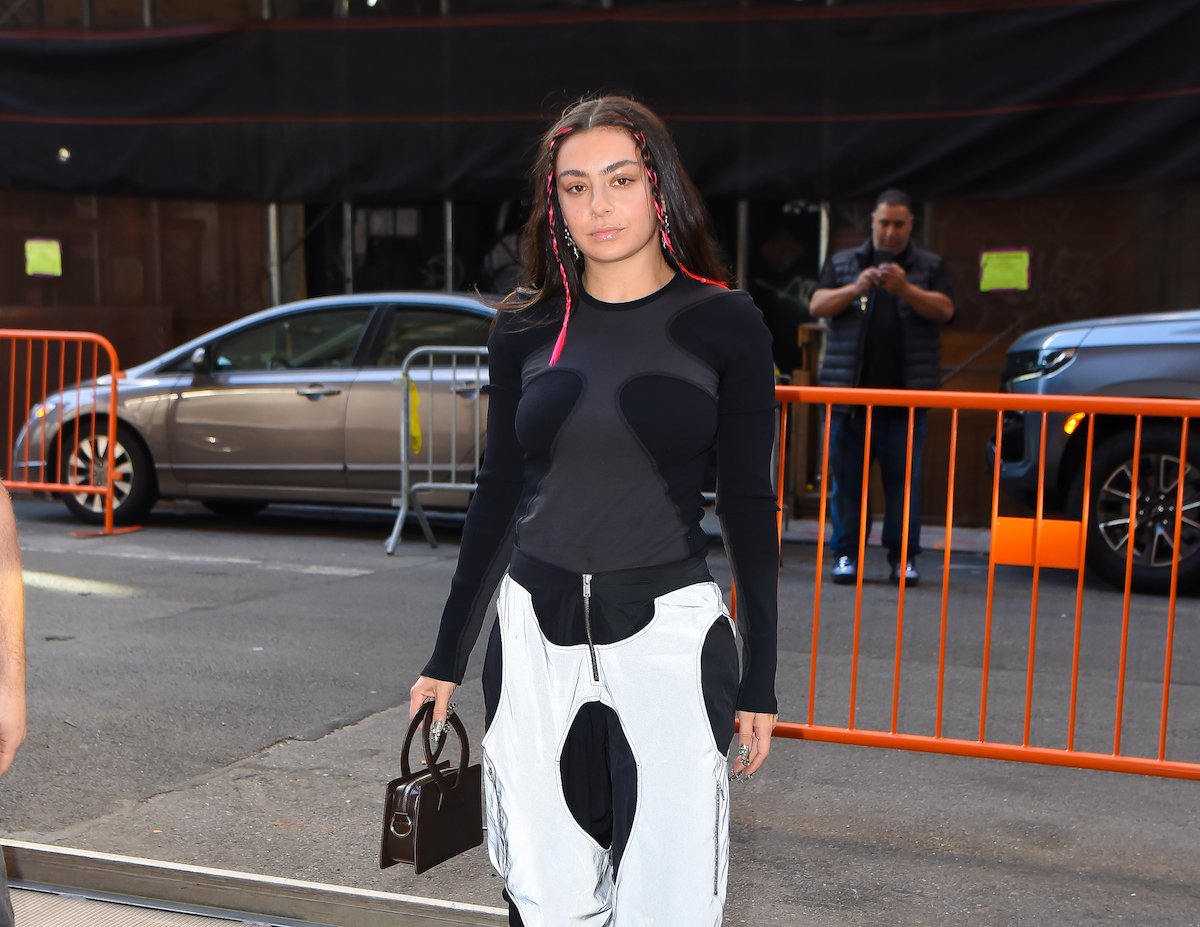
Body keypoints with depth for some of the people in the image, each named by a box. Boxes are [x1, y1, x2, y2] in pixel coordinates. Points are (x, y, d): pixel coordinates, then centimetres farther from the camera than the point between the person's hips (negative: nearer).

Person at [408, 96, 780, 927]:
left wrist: (759, 680, -1)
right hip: (535, 631, 3)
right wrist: (448, 658, 13)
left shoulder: (723, 323, -3)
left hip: (668, 631, -2)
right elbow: (498, 497, 10)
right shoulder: (527, 329, 4)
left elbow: (750, 506, -1)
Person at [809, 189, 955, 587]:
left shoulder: (930, 266, 11)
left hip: (906, 392, -1)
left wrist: (905, 289, -19)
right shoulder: (842, 263, 13)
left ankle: (903, 557, 4)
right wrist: (854, 289, -16)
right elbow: (818, 305, 2)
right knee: (846, 475, 2)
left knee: (905, 476, -2)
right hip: (849, 389, 1)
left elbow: (944, 309, -3)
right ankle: (846, 554, 7)